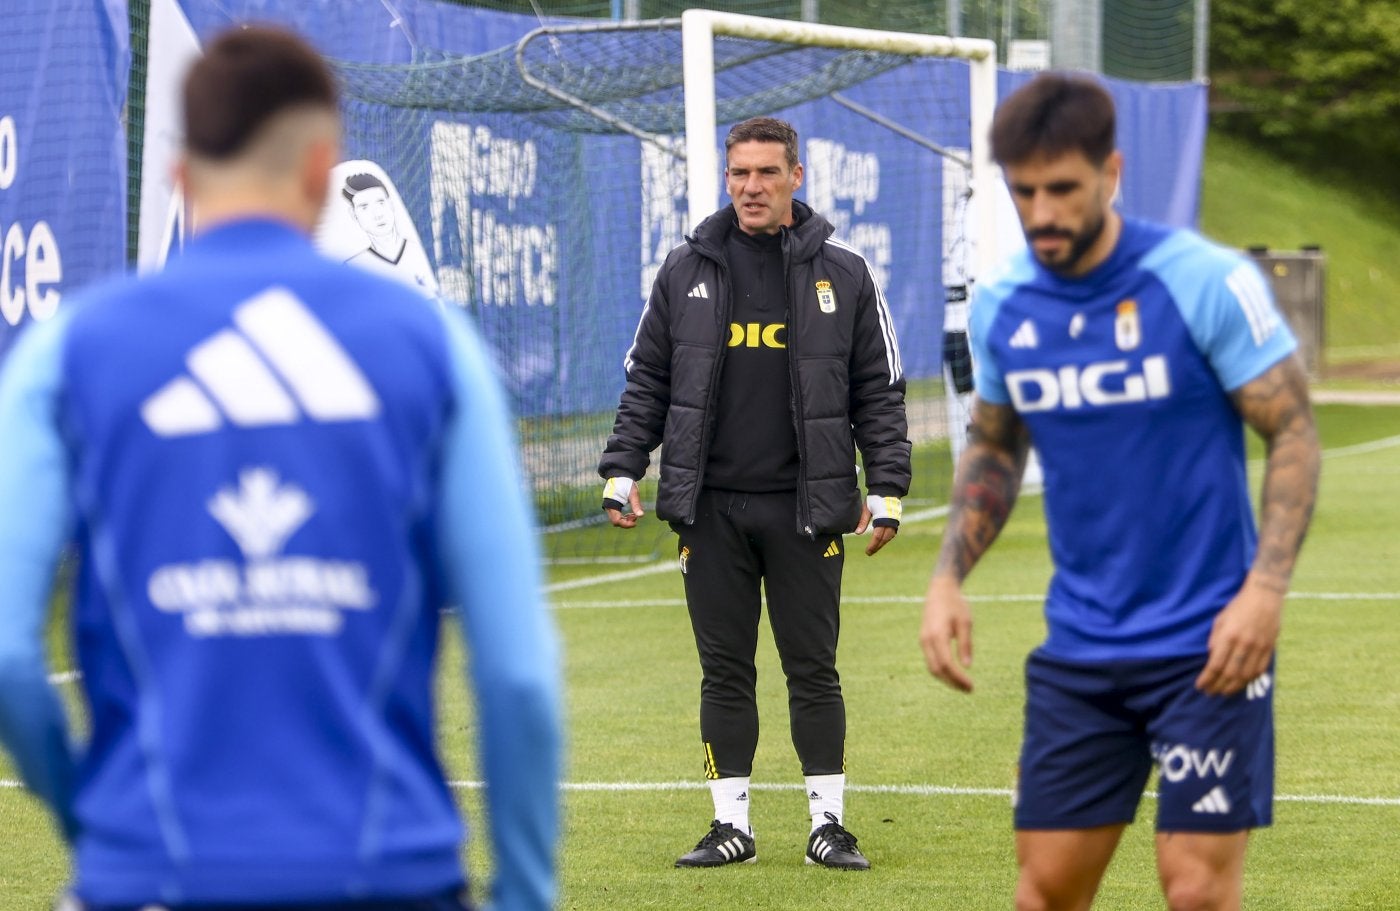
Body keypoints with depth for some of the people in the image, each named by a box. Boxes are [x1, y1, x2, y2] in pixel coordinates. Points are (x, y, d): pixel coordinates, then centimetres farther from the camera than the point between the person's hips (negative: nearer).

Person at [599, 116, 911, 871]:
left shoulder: (843, 275, 3)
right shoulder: (687, 271, 6)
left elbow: (880, 392, 5)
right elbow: (646, 381, 10)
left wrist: (886, 492, 0)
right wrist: (622, 473, 2)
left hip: (805, 508, -1)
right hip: (710, 505, 1)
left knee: (813, 669, 2)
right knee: (724, 671, 5)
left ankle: (828, 822, 10)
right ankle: (731, 822, 12)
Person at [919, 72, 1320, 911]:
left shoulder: (1208, 282, -12)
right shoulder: (1001, 305, 3)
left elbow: (1294, 435, -7)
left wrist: (1266, 589, -20)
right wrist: (949, 577, 3)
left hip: (1207, 648, -4)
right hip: (1078, 650, 5)